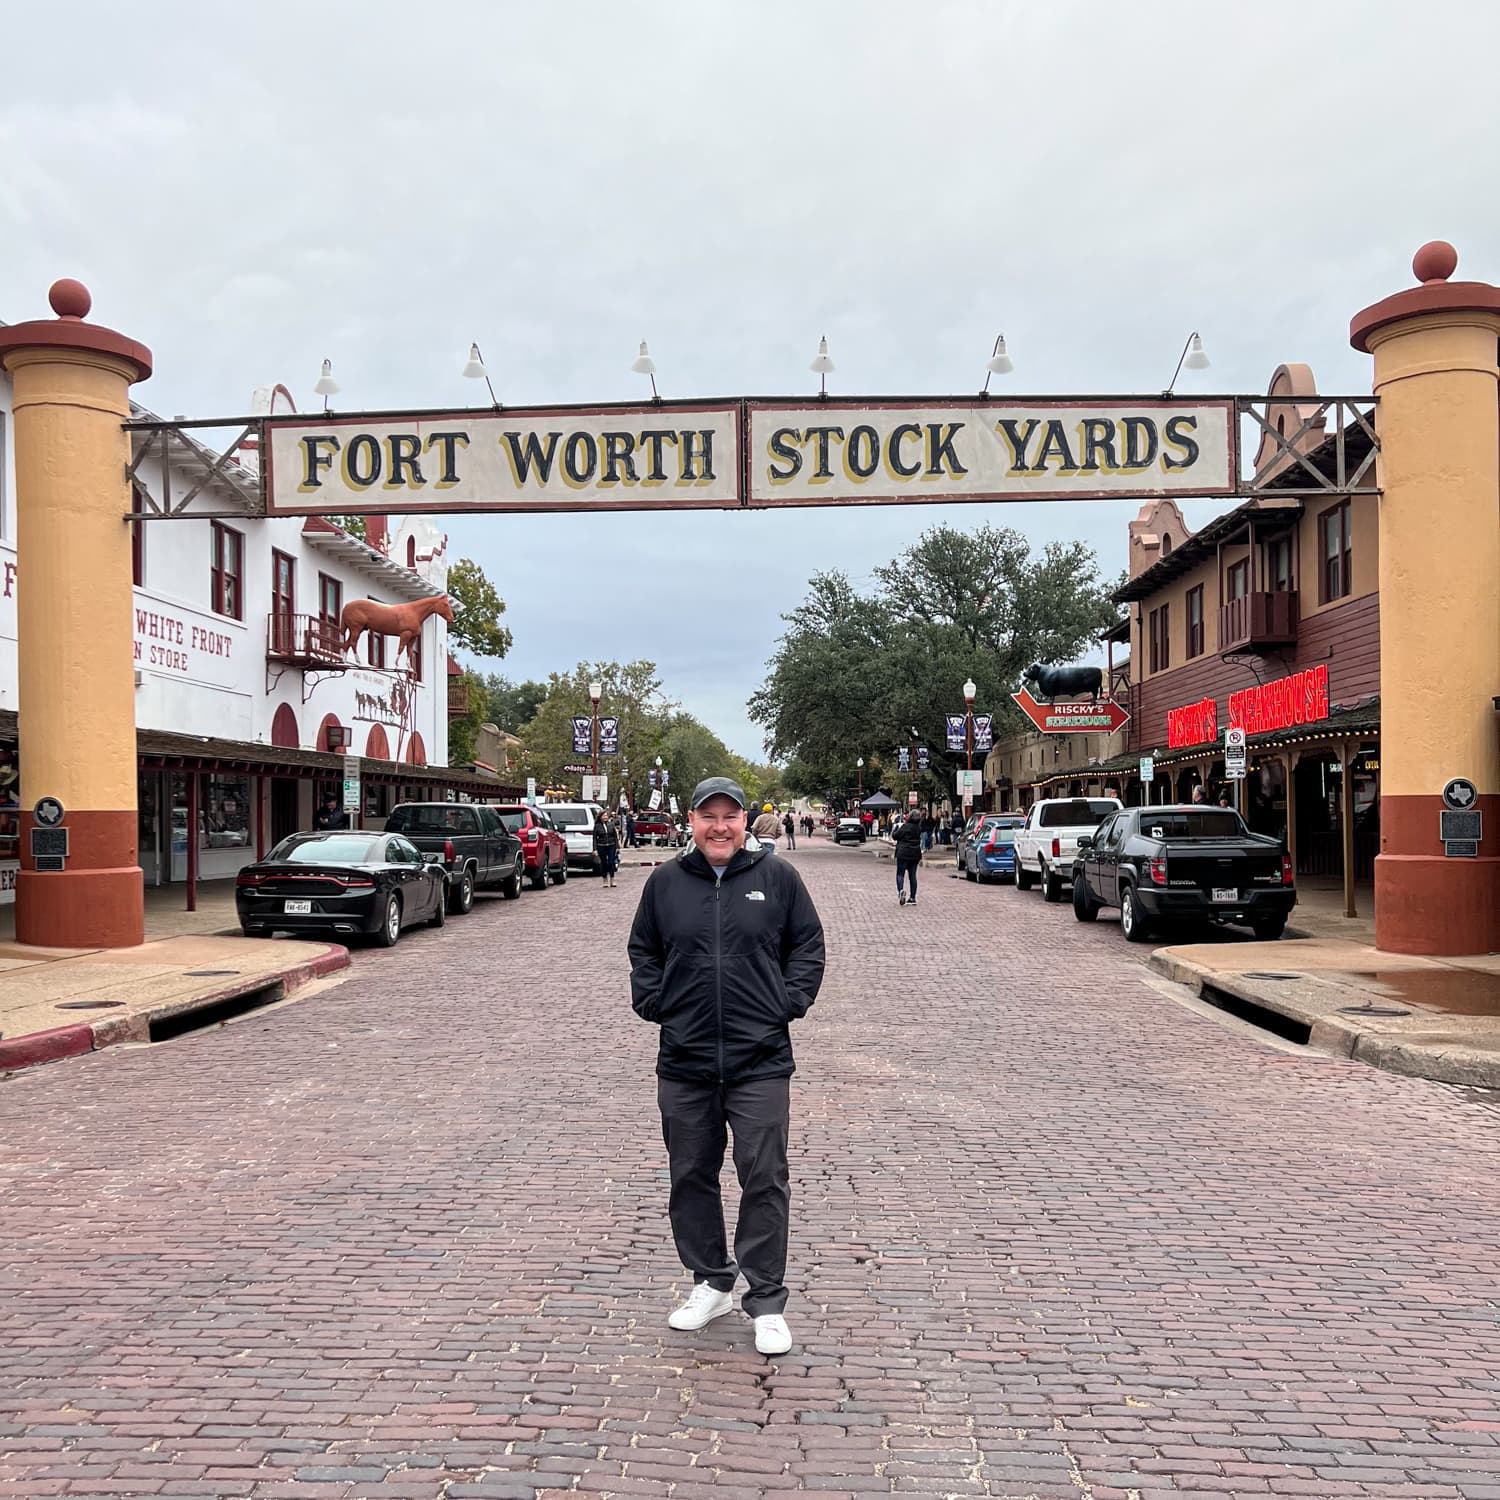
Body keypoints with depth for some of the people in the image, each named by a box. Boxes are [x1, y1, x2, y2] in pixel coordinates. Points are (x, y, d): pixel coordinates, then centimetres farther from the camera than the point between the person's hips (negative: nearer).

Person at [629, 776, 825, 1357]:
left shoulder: (778, 877, 2)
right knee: (691, 1178, 12)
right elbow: (642, 950, 16)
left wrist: (790, 1003, -3)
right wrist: (652, 1002, 3)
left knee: (764, 1180, 1)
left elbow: (807, 945, 8)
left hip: (761, 1061, -2)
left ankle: (767, 1302, 14)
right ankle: (711, 1284, 30)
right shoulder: (665, 881, 6)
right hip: (684, 1062, 2)